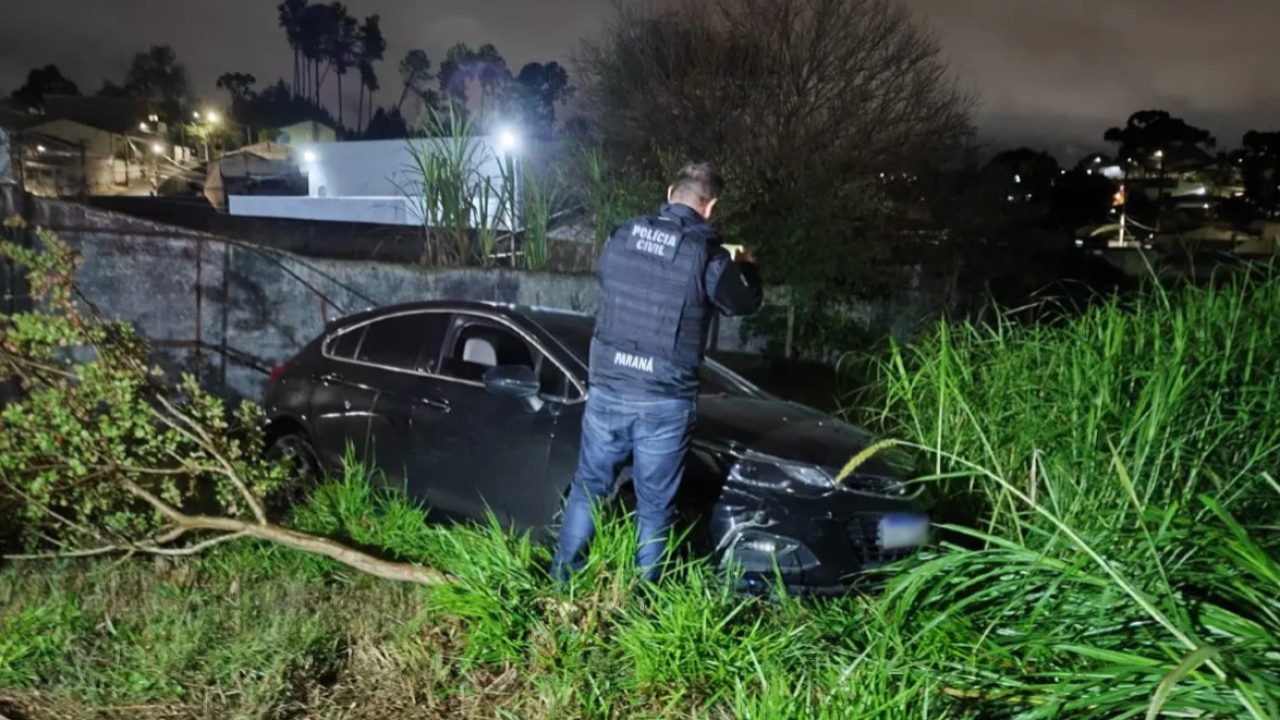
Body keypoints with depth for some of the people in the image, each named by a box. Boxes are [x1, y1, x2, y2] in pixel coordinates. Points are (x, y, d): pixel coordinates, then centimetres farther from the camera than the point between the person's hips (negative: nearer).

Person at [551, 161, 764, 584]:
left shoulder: (621, 236, 3)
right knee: (654, 506, 11)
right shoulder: (707, 253, -10)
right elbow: (746, 304, 4)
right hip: (664, 400, -3)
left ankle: (561, 582, 27)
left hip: (606, 389, 4)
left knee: (588, 488, 18)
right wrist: (745, 267, 25)